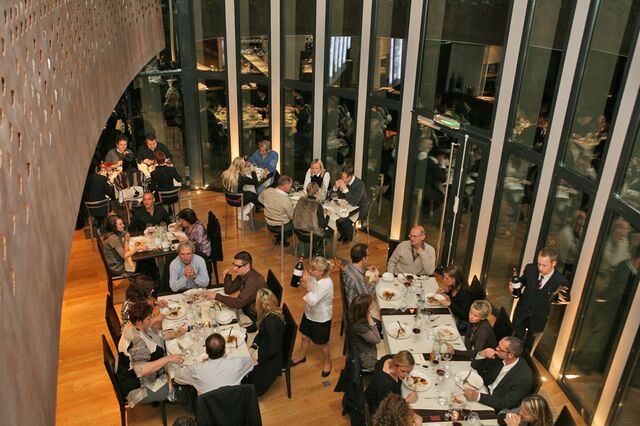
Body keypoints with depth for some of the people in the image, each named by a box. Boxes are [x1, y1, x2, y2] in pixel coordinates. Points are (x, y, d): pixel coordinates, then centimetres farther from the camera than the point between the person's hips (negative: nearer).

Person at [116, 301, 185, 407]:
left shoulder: (138, 327, -3)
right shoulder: (136, 341, -32)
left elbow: (156, 336, 12)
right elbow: (142, 370, -40)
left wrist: (175, 334, -3)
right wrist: (168, 359, -42)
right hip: (138, 387, -10)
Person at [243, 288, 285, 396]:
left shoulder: (271, 321, -31)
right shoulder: (268, 314, -3)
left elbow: (273, 348, -26)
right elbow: (261, 332, 11)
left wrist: (258, 359, -17)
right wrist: (253, 347, -2)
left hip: (272, 358, -9)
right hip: (263, 349, 9)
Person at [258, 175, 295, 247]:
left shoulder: (267, 191, -14)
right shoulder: (287, 200, -32)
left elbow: (260, 198, 9)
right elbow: (293, 217, -20)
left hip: (269, 225, 7)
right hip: (282, 227, -6)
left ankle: (279, 236, 19)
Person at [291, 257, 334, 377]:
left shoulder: (326, 284, -36)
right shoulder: (313, 277, -15)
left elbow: (312, 301, -35)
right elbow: (305, 287, 3)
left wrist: (308, 284, -39)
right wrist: (303, 281, -17)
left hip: (321, 318, -7)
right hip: (309, 313, 7)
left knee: (322, 343, 17)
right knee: (305, 336, 27)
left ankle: (327, 362, 46)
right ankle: (301, 357, 54)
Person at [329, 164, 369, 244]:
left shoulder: (359, 184, -26)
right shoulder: (343, 180, -8)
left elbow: (354, 202, -34)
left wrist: (345, 189, -39)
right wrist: (336, 187, -23)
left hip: (360, 209, -7)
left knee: (343, 217, -26)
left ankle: (349, 235, 4)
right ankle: (343, 233, 10)